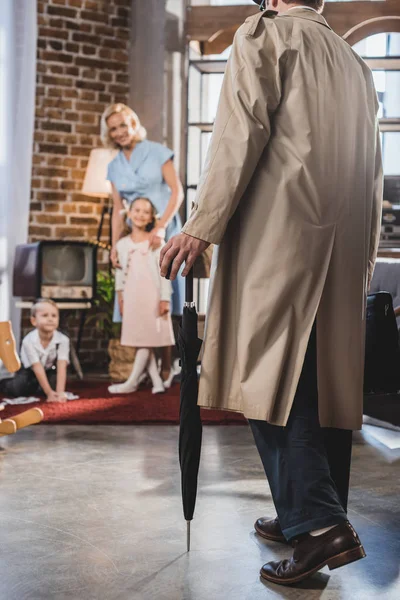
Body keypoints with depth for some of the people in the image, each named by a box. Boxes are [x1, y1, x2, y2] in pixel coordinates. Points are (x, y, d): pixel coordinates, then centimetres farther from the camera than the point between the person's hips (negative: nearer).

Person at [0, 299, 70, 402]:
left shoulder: (63, 340, -29)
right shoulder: (29, 341, -32)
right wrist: (49, 393, -37)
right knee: (18, 389, -22)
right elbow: (38, 369, -33)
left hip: (49, 370, 2)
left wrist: (60, 392, -45)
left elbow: (61, 368, -33)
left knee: (55, 385, -24)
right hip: (29, 371, -2)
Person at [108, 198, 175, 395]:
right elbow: (120, 273, 14)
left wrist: (165, 298, -10)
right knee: (140, 340, 4)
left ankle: (132, 382, 0)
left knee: (146, 339, -3)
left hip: (152, 297, -4)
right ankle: (157, 380, 10)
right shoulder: (122, 244, 10)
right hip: (132, 298, 4)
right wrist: (120, 298, 11)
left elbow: (164, 272, -5)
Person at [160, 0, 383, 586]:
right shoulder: (354, 61, 25)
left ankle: (318, 522, -13)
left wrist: (202, 225, -11)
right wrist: (365, 252, 25)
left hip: (280, 238, -7)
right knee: (325, 380, 9)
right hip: (343, 252, 7)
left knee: (271, 375, -7)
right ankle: (316, 517, 17)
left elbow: (242, 132, -10)